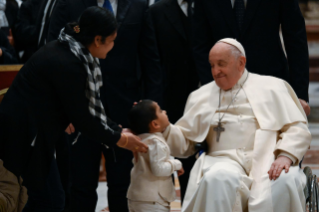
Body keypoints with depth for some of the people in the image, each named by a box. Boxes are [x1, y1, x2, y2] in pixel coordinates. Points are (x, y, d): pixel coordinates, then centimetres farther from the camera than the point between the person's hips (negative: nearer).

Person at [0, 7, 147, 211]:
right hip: (22, 135, -9)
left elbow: (89, 108, 13)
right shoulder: (67, 64, -23)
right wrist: (118, 139, -5)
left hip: (32, 131, 9)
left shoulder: (68, 51, 5)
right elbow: (80, 118, -16)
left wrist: (119, 130, 10)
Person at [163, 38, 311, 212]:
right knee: (217, 179, -36)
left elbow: (298, 130, 9)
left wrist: (285, 156, -11)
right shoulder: (201, 96, 25)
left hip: (266, 160, -1)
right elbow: (184, 142, 23)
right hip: (225, 162, 1)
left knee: (284, 181, -36)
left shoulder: (272, 87, 17)